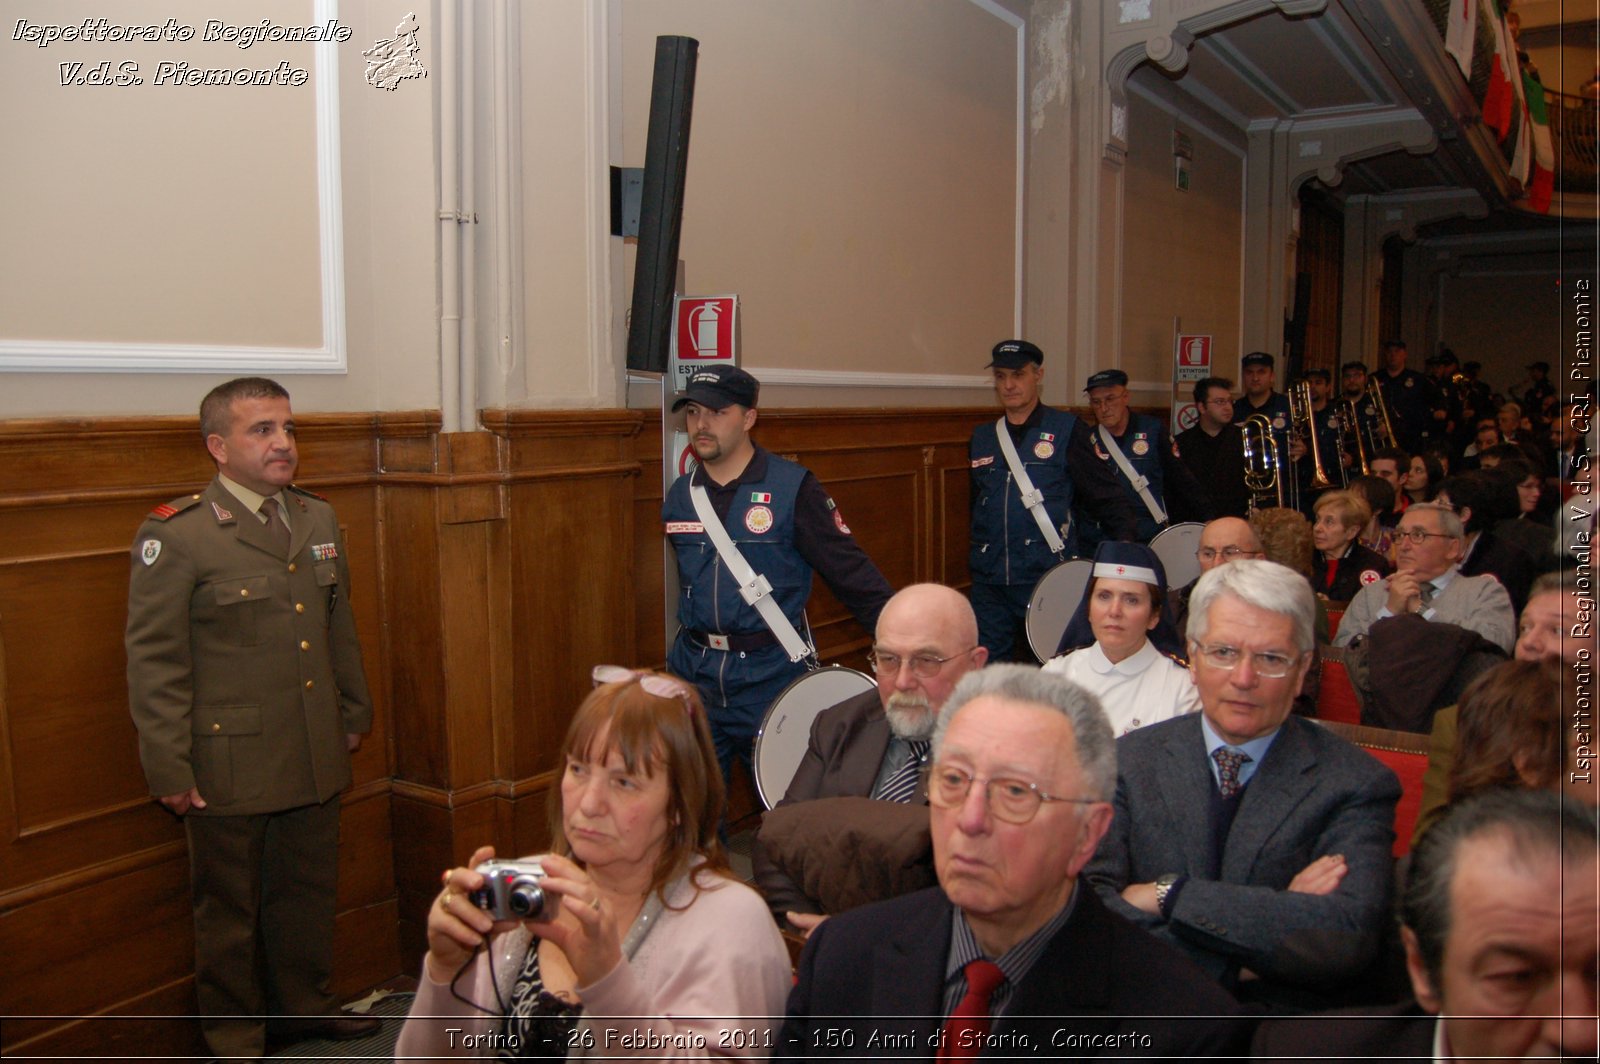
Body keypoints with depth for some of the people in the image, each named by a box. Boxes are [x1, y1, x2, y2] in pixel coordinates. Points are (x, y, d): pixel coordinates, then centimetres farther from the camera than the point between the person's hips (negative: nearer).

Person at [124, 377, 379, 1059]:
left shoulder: (319, 520, 9)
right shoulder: (175, 535, -12)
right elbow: (153, 663, -11)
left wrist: (354, 714, 20)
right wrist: (170, 769, -12)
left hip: (315, 759, 6)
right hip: (231, 766, -5)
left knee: (309, 892, 18)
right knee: (230, 907, 11)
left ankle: (303, 1005, 38)